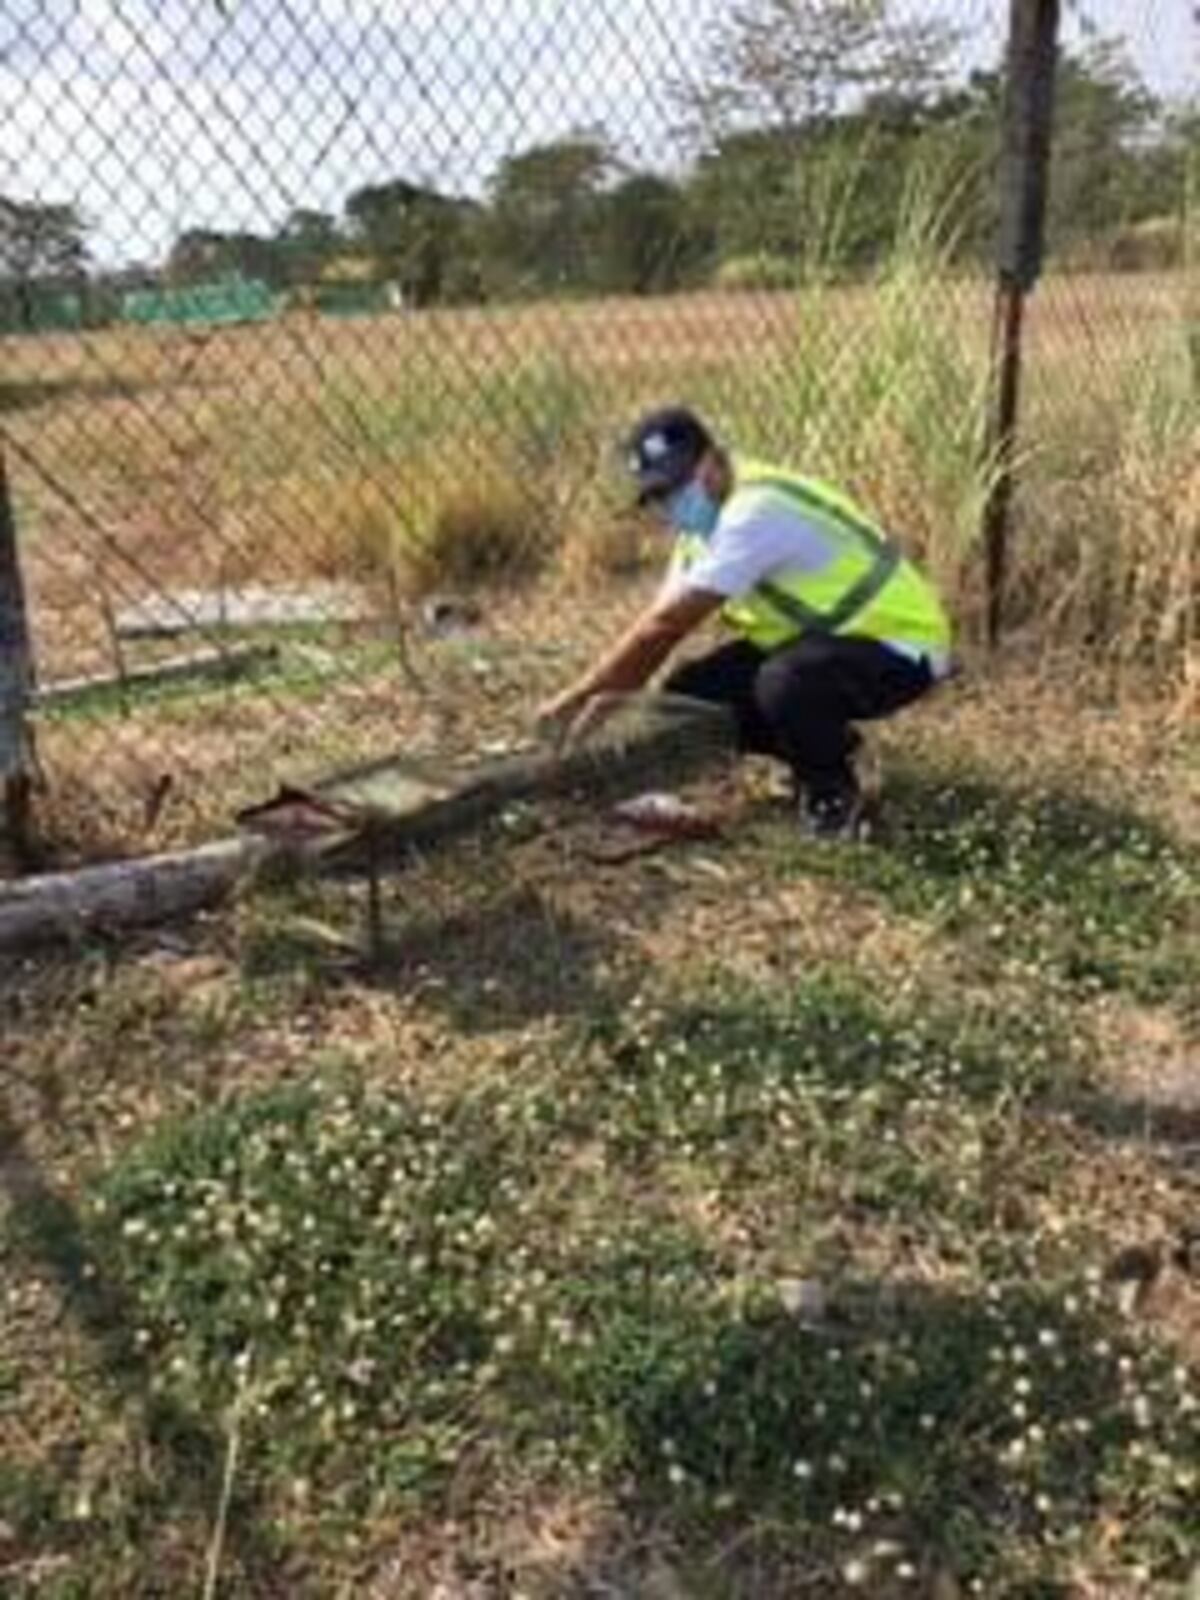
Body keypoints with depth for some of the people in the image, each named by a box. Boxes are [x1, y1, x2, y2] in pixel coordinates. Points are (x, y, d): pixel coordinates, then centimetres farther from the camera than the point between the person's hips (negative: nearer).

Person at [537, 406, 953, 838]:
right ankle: (825, 744, 15)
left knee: (782, 684, -38)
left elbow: (666, 625, -29)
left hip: (899, 644, -9)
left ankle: (833, 790, -7)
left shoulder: (755, 512, -27)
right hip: (817, 638, 9)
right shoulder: (707, 513, 3)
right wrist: (606, 694, -6)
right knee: (689, 694, -3)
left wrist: (577, 695, -22)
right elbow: (659, 622, 4)